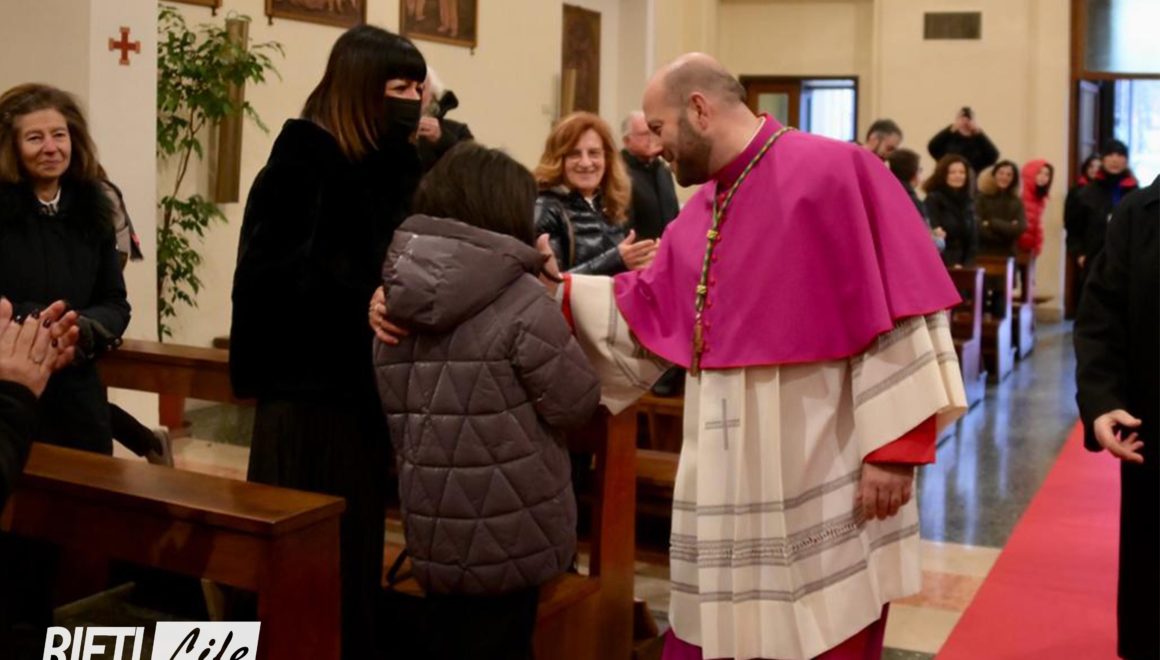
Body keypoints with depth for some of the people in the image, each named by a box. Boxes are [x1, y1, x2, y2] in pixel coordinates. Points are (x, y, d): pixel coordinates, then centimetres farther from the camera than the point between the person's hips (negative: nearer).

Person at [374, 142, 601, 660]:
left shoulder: (397, 299, 3)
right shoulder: (523, 302, -17)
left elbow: (395, 411, 8)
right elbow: (577, 405, -10)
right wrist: (553, 296, 2)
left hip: (430, 526, 6)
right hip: (506, 534, -6)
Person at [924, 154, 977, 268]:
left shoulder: (969, 203, 14)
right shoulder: (933, 200, -4)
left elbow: (973, 239, 13)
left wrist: (967, 265, -2)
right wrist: (950, 265, -16)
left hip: (964, 267, 5)